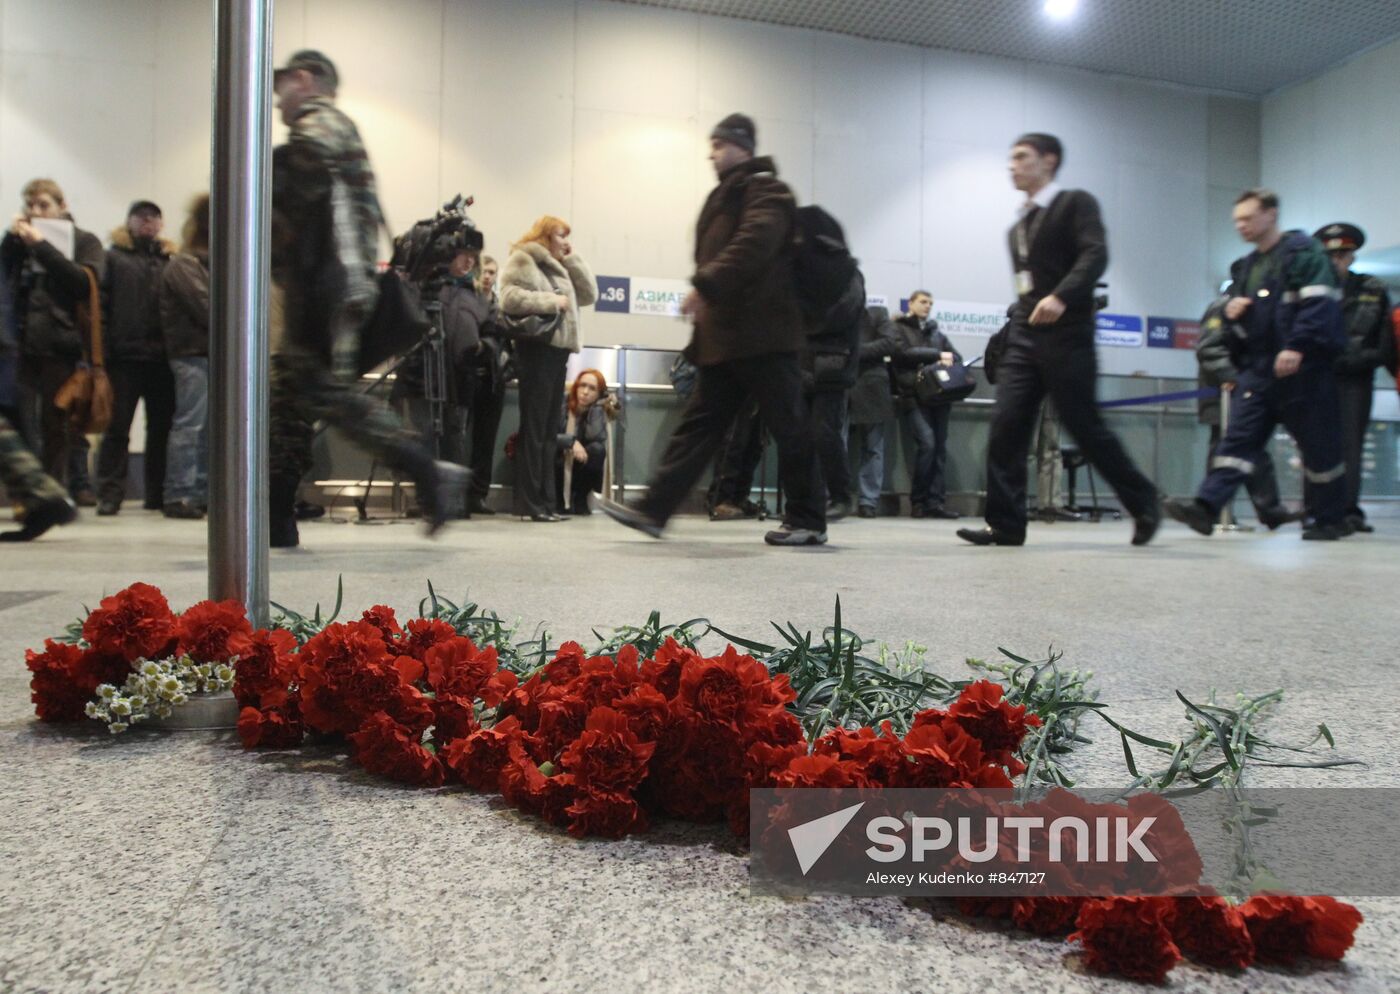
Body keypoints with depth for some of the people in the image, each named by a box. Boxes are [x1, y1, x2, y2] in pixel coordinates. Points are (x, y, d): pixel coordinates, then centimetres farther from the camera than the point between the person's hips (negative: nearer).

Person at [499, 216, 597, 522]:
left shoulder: (558, 267, 23)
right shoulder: (522, 260, 0)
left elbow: (589, 294, 18)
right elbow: (510, 298, -14)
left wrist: (572, 260, 14)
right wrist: (551, 301, -12)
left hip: (559, 350, 8)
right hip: (536, 349, -8)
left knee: (550, 430, 7)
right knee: (533, 428, -7)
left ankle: (545, 502, 11)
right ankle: (529, 504, -4)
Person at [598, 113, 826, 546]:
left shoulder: (766, 191, -5)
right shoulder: (728, 196, 24)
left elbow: (752, 245, -23)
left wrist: (705, 286, -28)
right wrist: (706, 295, 15)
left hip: (762, 336, -10)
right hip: (725, 336, 10)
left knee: (789, 428, -2)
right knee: (699, 424, 6)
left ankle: (808, 521, 6)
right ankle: (654, 510, 6)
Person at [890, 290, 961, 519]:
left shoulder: (936, 332, 25)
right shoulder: (899, 328, 12)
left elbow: (957, 356, 17)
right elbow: (904, 352, -6)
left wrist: (946, 361, -5)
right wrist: (938, 355, -4)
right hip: (913, 395, -5)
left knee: (940, 446, -5)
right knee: (927, 442, -19)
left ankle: (936, 501, -6)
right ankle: (918, 501, -9)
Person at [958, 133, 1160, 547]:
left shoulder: (1076, 203, 1)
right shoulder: (1018, 228, 21)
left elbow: (1095, 255, -15)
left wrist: (1061, 297, -30)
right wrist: (1017, 324, 15)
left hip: (1065, 335, -6)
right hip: (1023, 338, 6)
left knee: (1087, 429, -2)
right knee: (1006, 427, -7)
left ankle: (1144, 504, 18)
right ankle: (1006, 524, -4)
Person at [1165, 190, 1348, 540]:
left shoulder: (1302, 251, -4)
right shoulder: (1245, 267, 19)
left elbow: (1320, 303, -14)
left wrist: (1297, 347, -24)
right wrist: (1232, 311, 4)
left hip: (1302, 368, -6)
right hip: (1257, 369, 6)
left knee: (1319, 446, 5)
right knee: (1239, 438, -6)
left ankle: (1329, 519, 19)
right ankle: (1206, 507, -17)